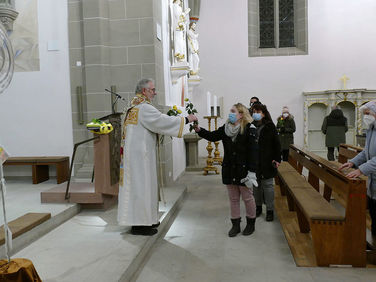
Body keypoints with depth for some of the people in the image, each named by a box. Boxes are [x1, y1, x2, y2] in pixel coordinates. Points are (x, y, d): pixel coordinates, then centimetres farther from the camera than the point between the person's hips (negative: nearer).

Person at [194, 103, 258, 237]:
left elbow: (253, 152, -15)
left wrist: (251, 171, -18)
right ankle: (235, 224, 26)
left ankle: (251, 223, 29)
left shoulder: (249, 129, -13)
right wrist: (199, 130, -14)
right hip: (229, 170, 5)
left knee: (247, 197, 9)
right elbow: (212, 136, 3)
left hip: (243, 170, -5)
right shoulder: (226, 128, 5)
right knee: (233, 198, 13)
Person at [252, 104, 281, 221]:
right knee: (256, 185, 13)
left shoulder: (270, 127, -4)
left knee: (268, 185, 3)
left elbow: (277, 144, -2)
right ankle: (258, 206, 29)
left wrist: (277, 159, -9)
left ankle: (270, 210, 13)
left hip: (267, 162, -3)